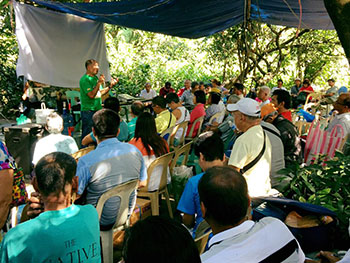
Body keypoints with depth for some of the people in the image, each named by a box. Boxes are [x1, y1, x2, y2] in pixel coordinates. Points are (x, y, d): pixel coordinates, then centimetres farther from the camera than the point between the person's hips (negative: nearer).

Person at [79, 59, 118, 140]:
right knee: (87, 134, -3)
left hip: (97, 109, 8)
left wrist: (110, 86, 8)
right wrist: (99, 83, -23)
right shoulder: (84, 79, -13)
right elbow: (91, 95, -21)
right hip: (88, 111, -8)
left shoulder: (96, 78, 14)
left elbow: (100, 93, 18)